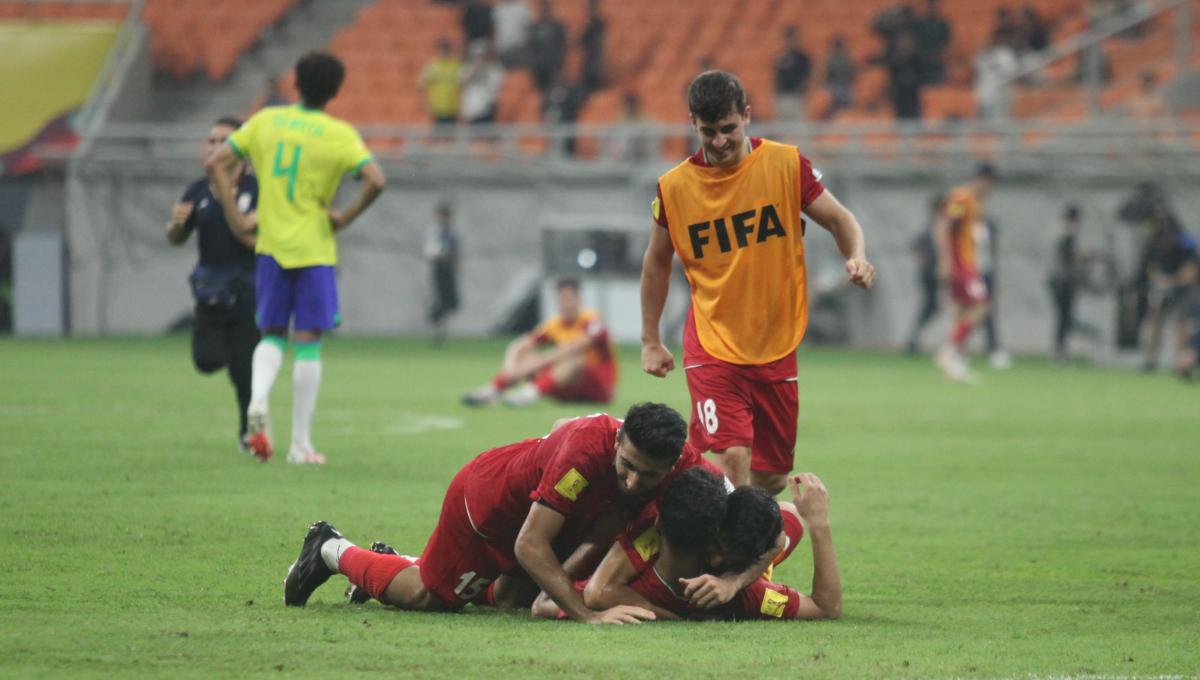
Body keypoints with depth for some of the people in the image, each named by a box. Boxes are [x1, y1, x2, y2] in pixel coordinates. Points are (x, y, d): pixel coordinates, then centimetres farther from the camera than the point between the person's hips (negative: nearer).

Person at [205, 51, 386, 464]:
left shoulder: (266, 121, 4)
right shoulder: (339, 135, -6)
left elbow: (215, 163, 1)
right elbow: (376, 180, -19)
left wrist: (235, 219, 3)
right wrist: (345, 218, -6)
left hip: (270, 245, 3)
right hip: (314, 248, -3)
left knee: (272, 335, 16)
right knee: (308, 342, 3)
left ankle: (258, 399, -15)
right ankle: (301, 443, 3)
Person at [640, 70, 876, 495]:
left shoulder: (787, 164, -5)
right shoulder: (674, 188, -4)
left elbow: (839, 219, 5)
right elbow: (657, 262, 11)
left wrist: (857, 258, -18)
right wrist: (650, 341, 13)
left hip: (777, 347, 2)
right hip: (712, 350, -2)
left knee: (770, 478, 9)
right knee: (732, 460, -20)